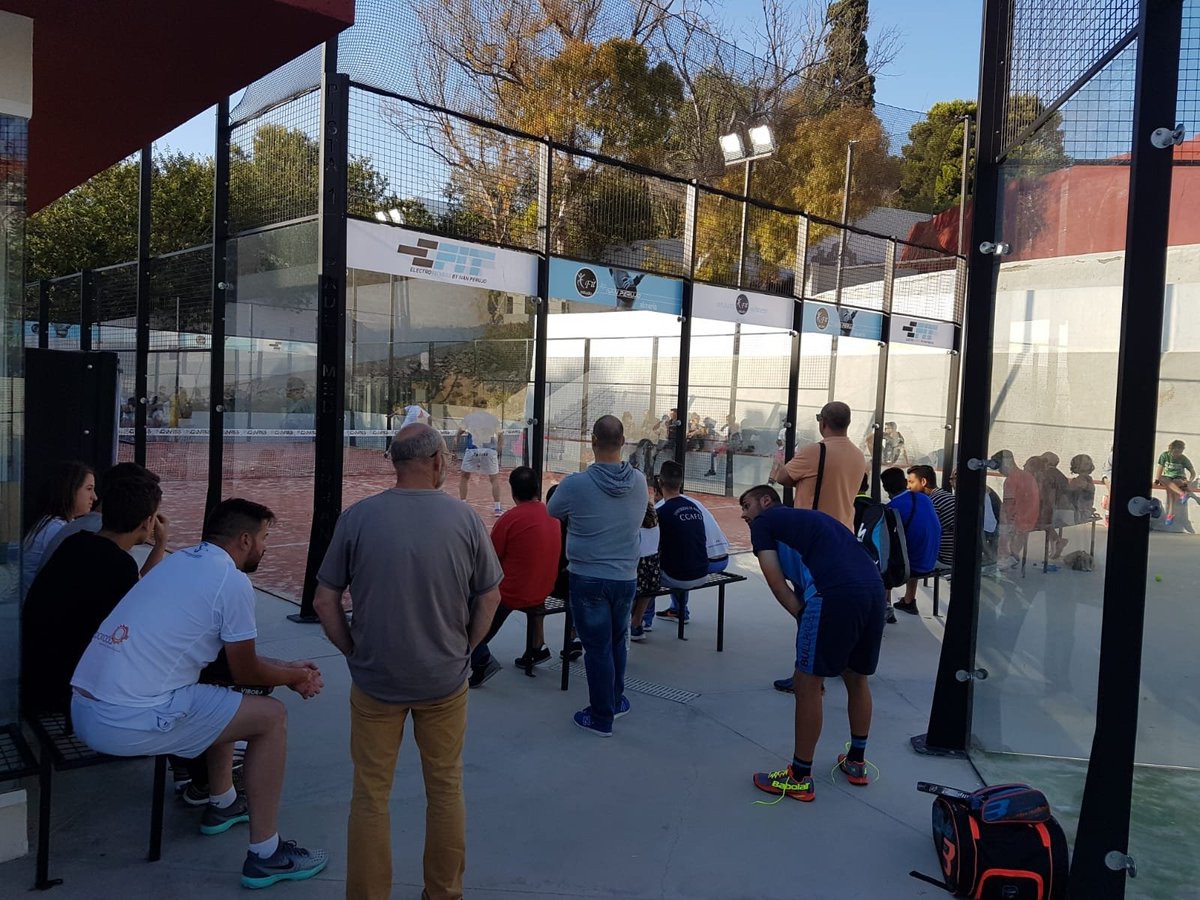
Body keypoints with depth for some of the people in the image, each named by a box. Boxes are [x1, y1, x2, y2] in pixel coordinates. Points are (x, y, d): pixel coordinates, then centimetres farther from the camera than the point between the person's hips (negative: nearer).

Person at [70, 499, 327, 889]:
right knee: (271, 716, 1)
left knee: (219, 695, 28)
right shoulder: (232, 582, -10)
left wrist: (287, 667, 28)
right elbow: (246, 672, 0)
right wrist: (297, 676, 19)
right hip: (130, 723, -9)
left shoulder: (181, 561, 16)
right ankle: (265, 856, 6)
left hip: (83, 707, 10)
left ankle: (222, 804, 42)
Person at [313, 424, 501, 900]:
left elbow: (325, 600, -5)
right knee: (446, 790, 18)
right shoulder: (464, 518, -9)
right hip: (445, 681, 1)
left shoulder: (357, 517, -10)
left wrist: (355, 652, 7)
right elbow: (490, 598, -2)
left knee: (370, 795, 15)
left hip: (374, 679, -1)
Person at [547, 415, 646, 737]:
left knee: (597, 648, 6)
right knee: (617, 641, 22)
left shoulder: (575, 484, -19)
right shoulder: (640, 482, -6)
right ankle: (616, 701, 37)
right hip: (626, 577, 4)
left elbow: (553, 511, 0)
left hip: (588, 579, -4)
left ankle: (601, 718, 17)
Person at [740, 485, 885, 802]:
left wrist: (804, 619, 11)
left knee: (807, 684, 4)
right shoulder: (807, 517, 35)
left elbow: (777, 584, 5)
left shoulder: (763, 523, 14)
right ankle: (856, 762, 40)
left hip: (834, 594, -8)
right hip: (873, 588, 8)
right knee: (857, 678, 24)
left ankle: (799, 779, 14)